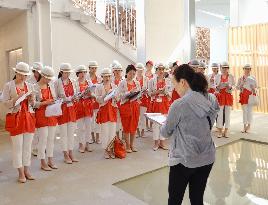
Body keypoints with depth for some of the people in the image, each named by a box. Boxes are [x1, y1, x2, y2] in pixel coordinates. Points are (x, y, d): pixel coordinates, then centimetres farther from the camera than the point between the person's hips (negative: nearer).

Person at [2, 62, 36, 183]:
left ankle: (27, 170, 20)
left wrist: (31, 99, -6)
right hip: (15, 118, -4)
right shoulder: (8, 86, -3)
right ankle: (21, 173, 12)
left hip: (29, 117, 4)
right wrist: (17, 98, -19)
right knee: (17, 146, 0)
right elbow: (5, 104, -6)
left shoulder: (29, 86, 10)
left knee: (28, 146, 8)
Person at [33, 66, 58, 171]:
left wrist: (54, 101, -3)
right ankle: (43, 163, 12)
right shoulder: (35, 87, -8)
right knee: (43, 139, -1)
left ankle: (50, 160, 22)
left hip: (52, 114, 6)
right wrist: (45, 102, -21)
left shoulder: (51, 85, 9)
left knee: (51, 138, 10)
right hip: (41, 115, -6)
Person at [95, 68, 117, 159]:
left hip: (113, 109, 3)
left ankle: (111, 149, 17)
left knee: (113, 130, 3)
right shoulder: (99, 87, 0)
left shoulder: (114, 86, 8)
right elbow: (98, 99, -7)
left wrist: (114, 95, -12)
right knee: (105, 130, 0)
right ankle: (105, 150, 14)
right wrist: (105, 95, -20)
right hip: (104, 109, -2)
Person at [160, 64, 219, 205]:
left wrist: (166, 123, 14)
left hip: (184, 160, -6)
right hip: (207, 158, 6)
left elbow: (165, 133, -7)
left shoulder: (179, 105, -20)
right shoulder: (212, 100, -1)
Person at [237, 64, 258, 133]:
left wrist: (255, 90, -10)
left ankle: (249, 125, 9)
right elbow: (237, 87, 5)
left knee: (250, 111, -1)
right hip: (243, 95, 0)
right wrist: (242, 84, -13)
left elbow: (256, 87, 11)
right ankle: (245, 126, 9)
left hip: (251, 95, 0)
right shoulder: (241, 78, 5)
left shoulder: (253, 78, 5)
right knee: (244, 111, 2)